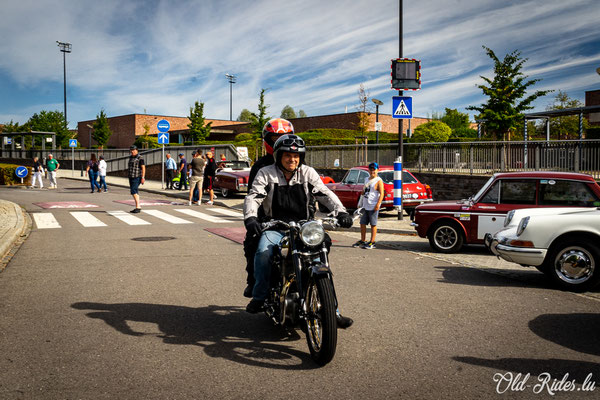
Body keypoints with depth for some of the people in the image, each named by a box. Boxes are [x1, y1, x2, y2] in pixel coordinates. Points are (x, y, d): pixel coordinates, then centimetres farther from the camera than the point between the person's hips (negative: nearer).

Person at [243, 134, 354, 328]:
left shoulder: (308, 173, 7)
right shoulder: (266, 173, 2)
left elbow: (325, 193, -1)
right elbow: (253, 197, -8)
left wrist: (341, 211, -19)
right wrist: (250, 217, -29)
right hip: (275, 227, -1)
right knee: (263, 251, -31)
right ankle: (259, 296, -10)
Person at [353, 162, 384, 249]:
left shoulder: (378, 181, -7)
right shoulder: (367, 179, 16)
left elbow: (381, 194, -13)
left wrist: (378, 205, -22)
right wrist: (360, 203, 20)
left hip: (373, 207, -7)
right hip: (365, 206, 7)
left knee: (373, 224, -1)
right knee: (362, 223, 10)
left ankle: (372, 242, 5)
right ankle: (362, 241, 20)